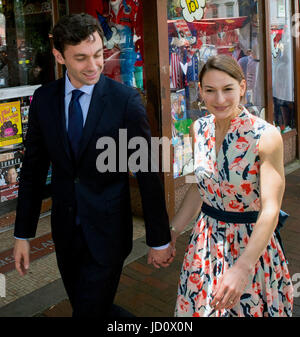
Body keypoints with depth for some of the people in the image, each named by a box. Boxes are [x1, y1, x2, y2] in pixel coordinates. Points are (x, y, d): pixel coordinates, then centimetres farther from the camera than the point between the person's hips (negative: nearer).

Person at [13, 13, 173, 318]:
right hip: (65, 231, 5)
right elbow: (33, 169, 4)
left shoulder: (125, 100, -13)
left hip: (107, 232, -4)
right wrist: (23, 234, 5)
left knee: (89, 311, -1)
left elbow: (147, 173, -10)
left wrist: (159, 240, -7)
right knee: (86, 306, 19)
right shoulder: (43, 99, -2)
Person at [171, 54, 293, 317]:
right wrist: (172, 232, 5)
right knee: (200, 308, 18)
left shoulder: (266, 136, -20)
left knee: (249, 308, 12)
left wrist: (242, 268, -32)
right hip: (206, 242, 5)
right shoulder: (199, 129, -2)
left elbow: (270, 210, -23)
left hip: (250, 245, -5)